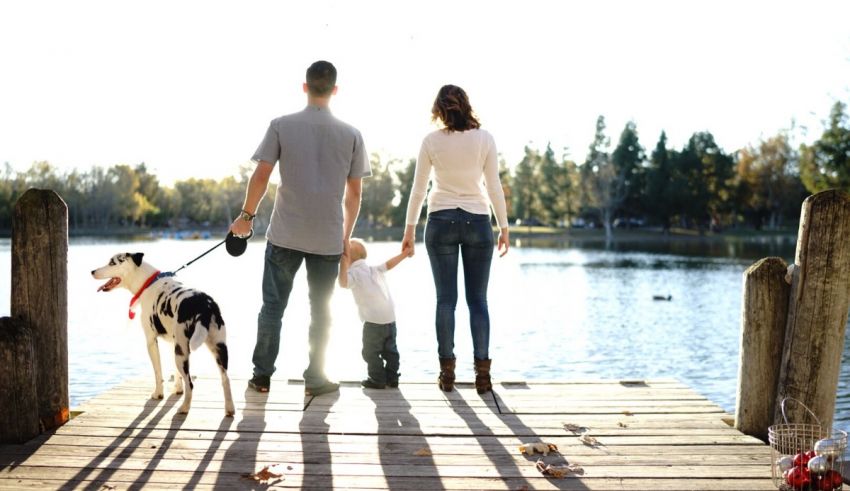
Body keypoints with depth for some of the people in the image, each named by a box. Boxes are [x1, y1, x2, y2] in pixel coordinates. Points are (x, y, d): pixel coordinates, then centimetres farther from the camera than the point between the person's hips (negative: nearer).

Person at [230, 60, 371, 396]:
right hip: (329, 239, 1)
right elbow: (354, 193, 4)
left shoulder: (281, 125, -1)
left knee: (273, 306, 10)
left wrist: (246, 215, 8)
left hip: (285, 235, -1)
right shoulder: (351, 134, 2)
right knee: (320, 310, 11)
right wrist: (347, 236, 14)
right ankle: (315, 379, 15)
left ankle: (262, 376, 15)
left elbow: (261, 176, -5)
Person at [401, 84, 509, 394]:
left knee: (445, 299, 5)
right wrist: (504, 227, 6)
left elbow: (418, 189, 2)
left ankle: (447, 371, 6)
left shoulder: (431, 142, -1)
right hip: (477, 222, 0)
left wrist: (410, 228, 9)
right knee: (478, 300, 4)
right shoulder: (484, 139, -2)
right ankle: (482, 373, 2)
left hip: (441, 221, 0)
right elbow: (494, 187, -2)